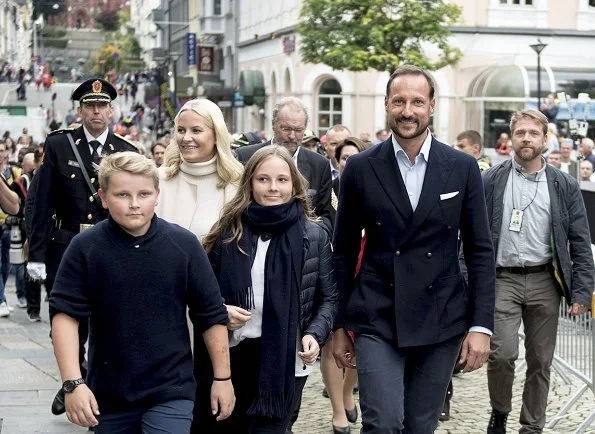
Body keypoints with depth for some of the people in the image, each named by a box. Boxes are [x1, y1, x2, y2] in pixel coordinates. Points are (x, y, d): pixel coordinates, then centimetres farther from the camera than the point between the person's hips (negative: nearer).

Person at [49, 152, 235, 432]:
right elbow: (65, 314, -9)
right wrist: (73, 383, -17)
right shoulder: (85, 248, -7)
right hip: (108, 392, 1)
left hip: (171, 390, -1)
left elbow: (212, 315, 0)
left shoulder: (184, 245, -6)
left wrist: (222, 378, 2)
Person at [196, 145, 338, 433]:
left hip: (285, 361, -1)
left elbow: (329, 297, 6)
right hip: (230, 356, 2)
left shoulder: (314, 236, -1)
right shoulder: (229, 231, 2)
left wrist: (315, 334, -10)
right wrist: (220, 310, -9)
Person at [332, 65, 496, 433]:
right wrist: (339, 325, 5)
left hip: (442, 322, 1)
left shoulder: (463, 168, 1)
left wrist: (481, 325, -4)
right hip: (377, 321, -1)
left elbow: (480, 251, 2)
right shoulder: (360, 168, 0)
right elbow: (344, 251, 5)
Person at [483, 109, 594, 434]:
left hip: (544, 282, 2)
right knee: (502, 354, -13)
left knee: (540, 362, 7)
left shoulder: (564, 186, 5)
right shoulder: (491, 181, 3)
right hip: (503, 279, -1)